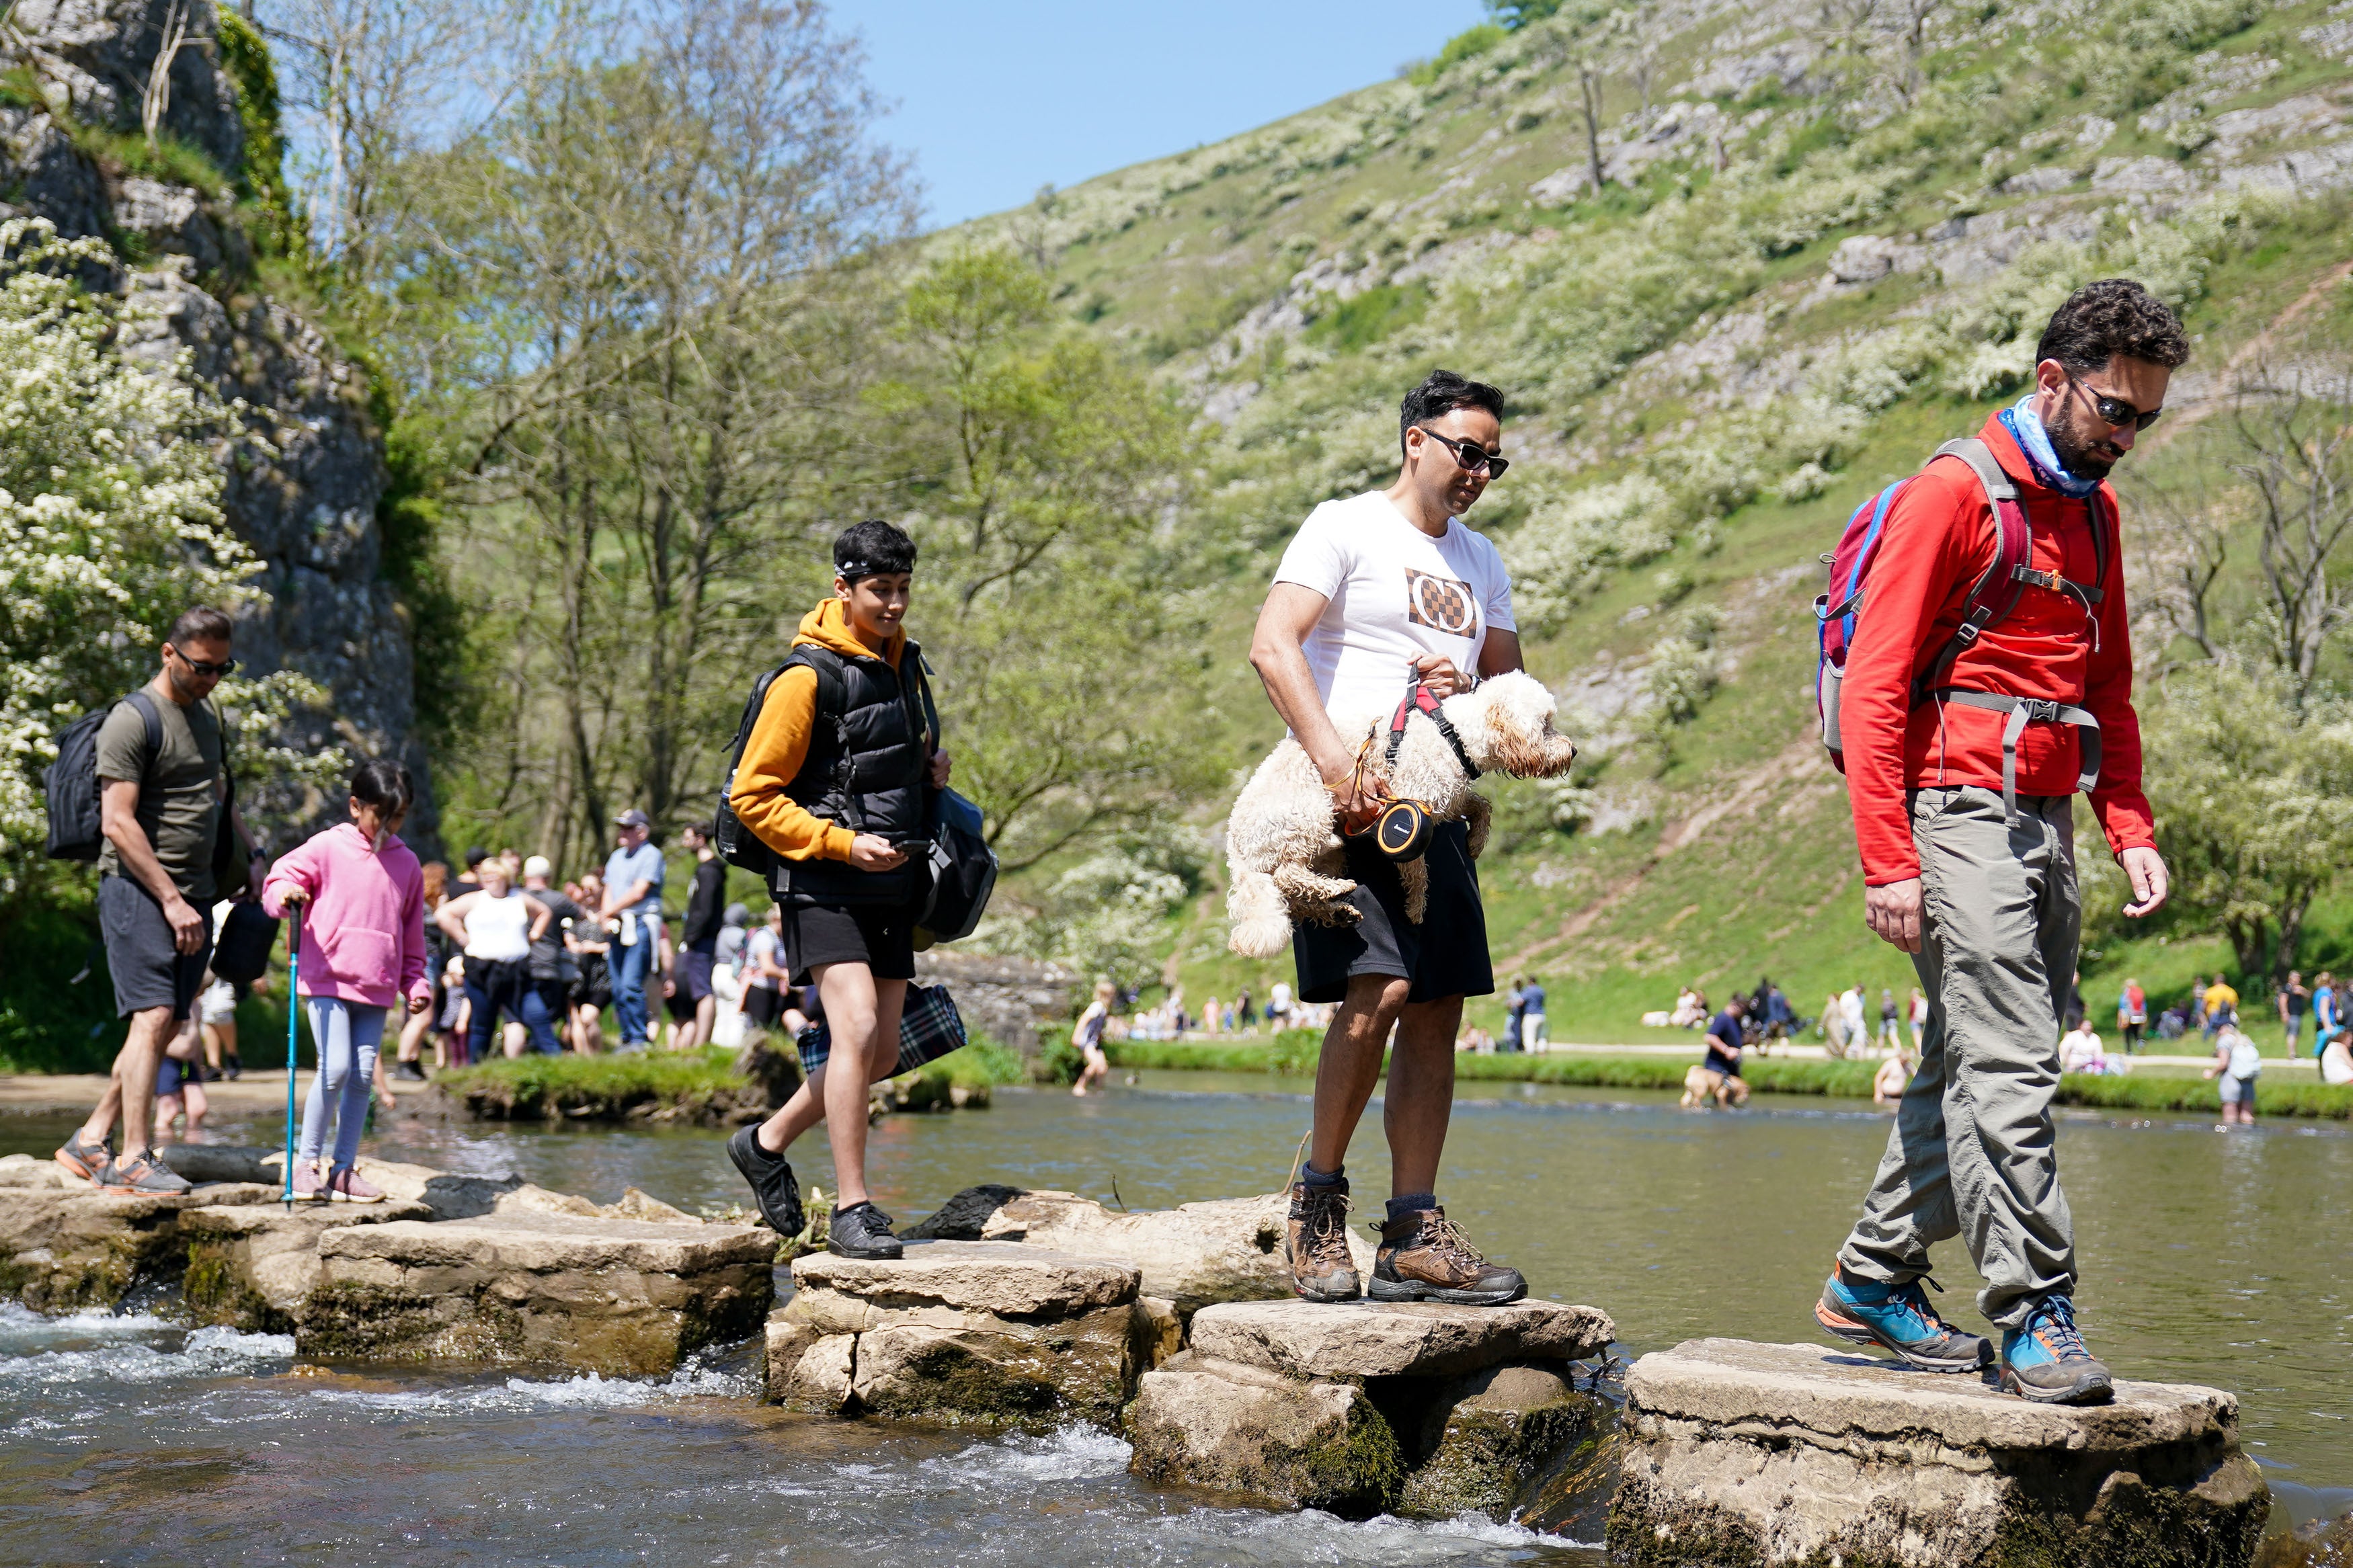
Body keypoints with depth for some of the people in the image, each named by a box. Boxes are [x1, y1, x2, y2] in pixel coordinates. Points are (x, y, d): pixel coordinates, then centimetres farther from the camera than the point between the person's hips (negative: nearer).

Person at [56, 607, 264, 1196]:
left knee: (168, 1025, 4)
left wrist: (250, 856, 18)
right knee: (153, 1016, -15)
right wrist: (170, 899, -16)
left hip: (193, 895, 8)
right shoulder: (132, 721, -9)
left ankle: (92, 1140, 12)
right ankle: (133, 1159, -16)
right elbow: (118, 822, -15)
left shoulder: (207, 715, 18)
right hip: (137, 888, -8)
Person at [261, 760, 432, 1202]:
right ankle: (306, 1161, -1)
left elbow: (412, 933, 19)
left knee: (363, 1076, 2)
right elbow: (280, 880, -5)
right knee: (335, 1069, -14)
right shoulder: (328, 848, -1)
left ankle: (343, 1169, 10)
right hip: (327, 978, -4)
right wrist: (284, 893, -28)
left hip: (377, 987, 4)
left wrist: (417, 984, 12)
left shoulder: (406, 862, 12)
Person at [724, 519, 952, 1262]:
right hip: (822, 886, -8)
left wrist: (931, 767, 8)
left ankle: (767, 1143, 30)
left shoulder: (904, 664, 12)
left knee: (881, 1052, 8)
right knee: (857, 1028, -20)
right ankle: (851, 1212, -15)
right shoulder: (808, 678, -12)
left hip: (891, 888, 8)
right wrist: (842, 843, -20)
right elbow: (753, 796, -12)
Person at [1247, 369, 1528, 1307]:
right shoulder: (1345, 528, 0)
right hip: (1346, 801, -7)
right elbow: (1272, 646, -13)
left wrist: (1466, 688, 0)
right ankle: (1318, 1200, -5)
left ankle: (1413, 1237, 5)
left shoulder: (1480, 562, 22)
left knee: (1437, 1014, 2)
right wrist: (1332, 755, -26)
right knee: (1379, 989, -21)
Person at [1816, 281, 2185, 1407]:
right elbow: (1872, 685, -11)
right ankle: (2035, 1313, -10)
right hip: (1961, 813, -8)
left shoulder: (2092, 510, 18)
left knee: (1971, 1070, 10)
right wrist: (1888, 863, -17)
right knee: (2007, 1066, -12)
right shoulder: (1952, 493, -7)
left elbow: (2108, 686, 25)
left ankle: (1873, 1280, 20)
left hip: (2047, 821, 8)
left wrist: (2130, 828, 12)